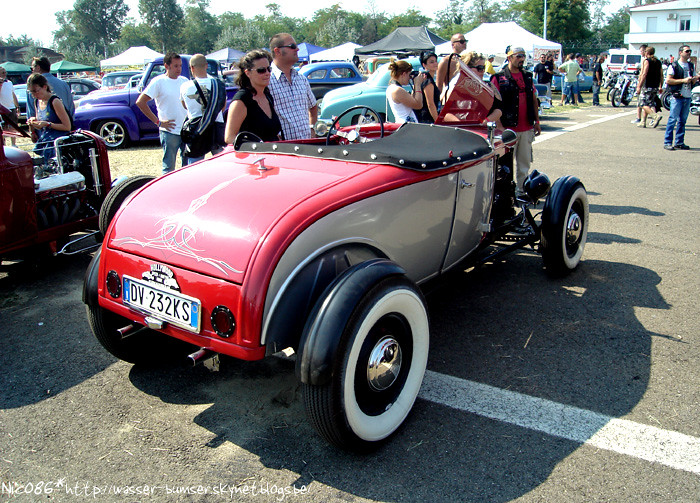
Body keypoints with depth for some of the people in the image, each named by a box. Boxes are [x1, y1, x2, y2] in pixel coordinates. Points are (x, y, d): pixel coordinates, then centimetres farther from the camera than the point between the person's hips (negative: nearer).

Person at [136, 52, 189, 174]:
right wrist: (158, 122, -12)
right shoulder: (158, 82, -5)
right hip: (170, 132, -5)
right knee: (169, 168, -2)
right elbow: (140, 102, -10)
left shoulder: (184, 81, 11)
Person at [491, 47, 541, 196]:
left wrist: (537, 121, 14)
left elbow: (534, 100, 19)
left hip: (527, 128, 6)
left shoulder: (528, 77, 14)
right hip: (508, 128, -6)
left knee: (525, 162, 11)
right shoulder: (499, 78, -4)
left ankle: (521, 190, 22)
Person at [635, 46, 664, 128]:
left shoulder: (647, 61, -6)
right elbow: (661, 75, 14)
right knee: (647, 104, 15)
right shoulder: (659, 62, 14)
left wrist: (639, 86, -14)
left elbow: (644, 74, -15)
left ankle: (656, 115, -27)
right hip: (656, 87, 7)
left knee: (643, 104, -7)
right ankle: (643, 122, 17)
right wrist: (661, 87, 19)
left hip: (648, 86, -7)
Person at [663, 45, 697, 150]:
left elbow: (692, 81, 22)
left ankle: (679, 142, 13)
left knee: (682, 120, 8)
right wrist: (683, 80, -16)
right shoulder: (674, 66, -4)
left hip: (687, 97, 6)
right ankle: (667, 142, -4)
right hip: (677, 96, -6)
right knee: (673, 119, -8)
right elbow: (668, 80, -12)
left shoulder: (691, 66, 16)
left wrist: (696, 78, 0)